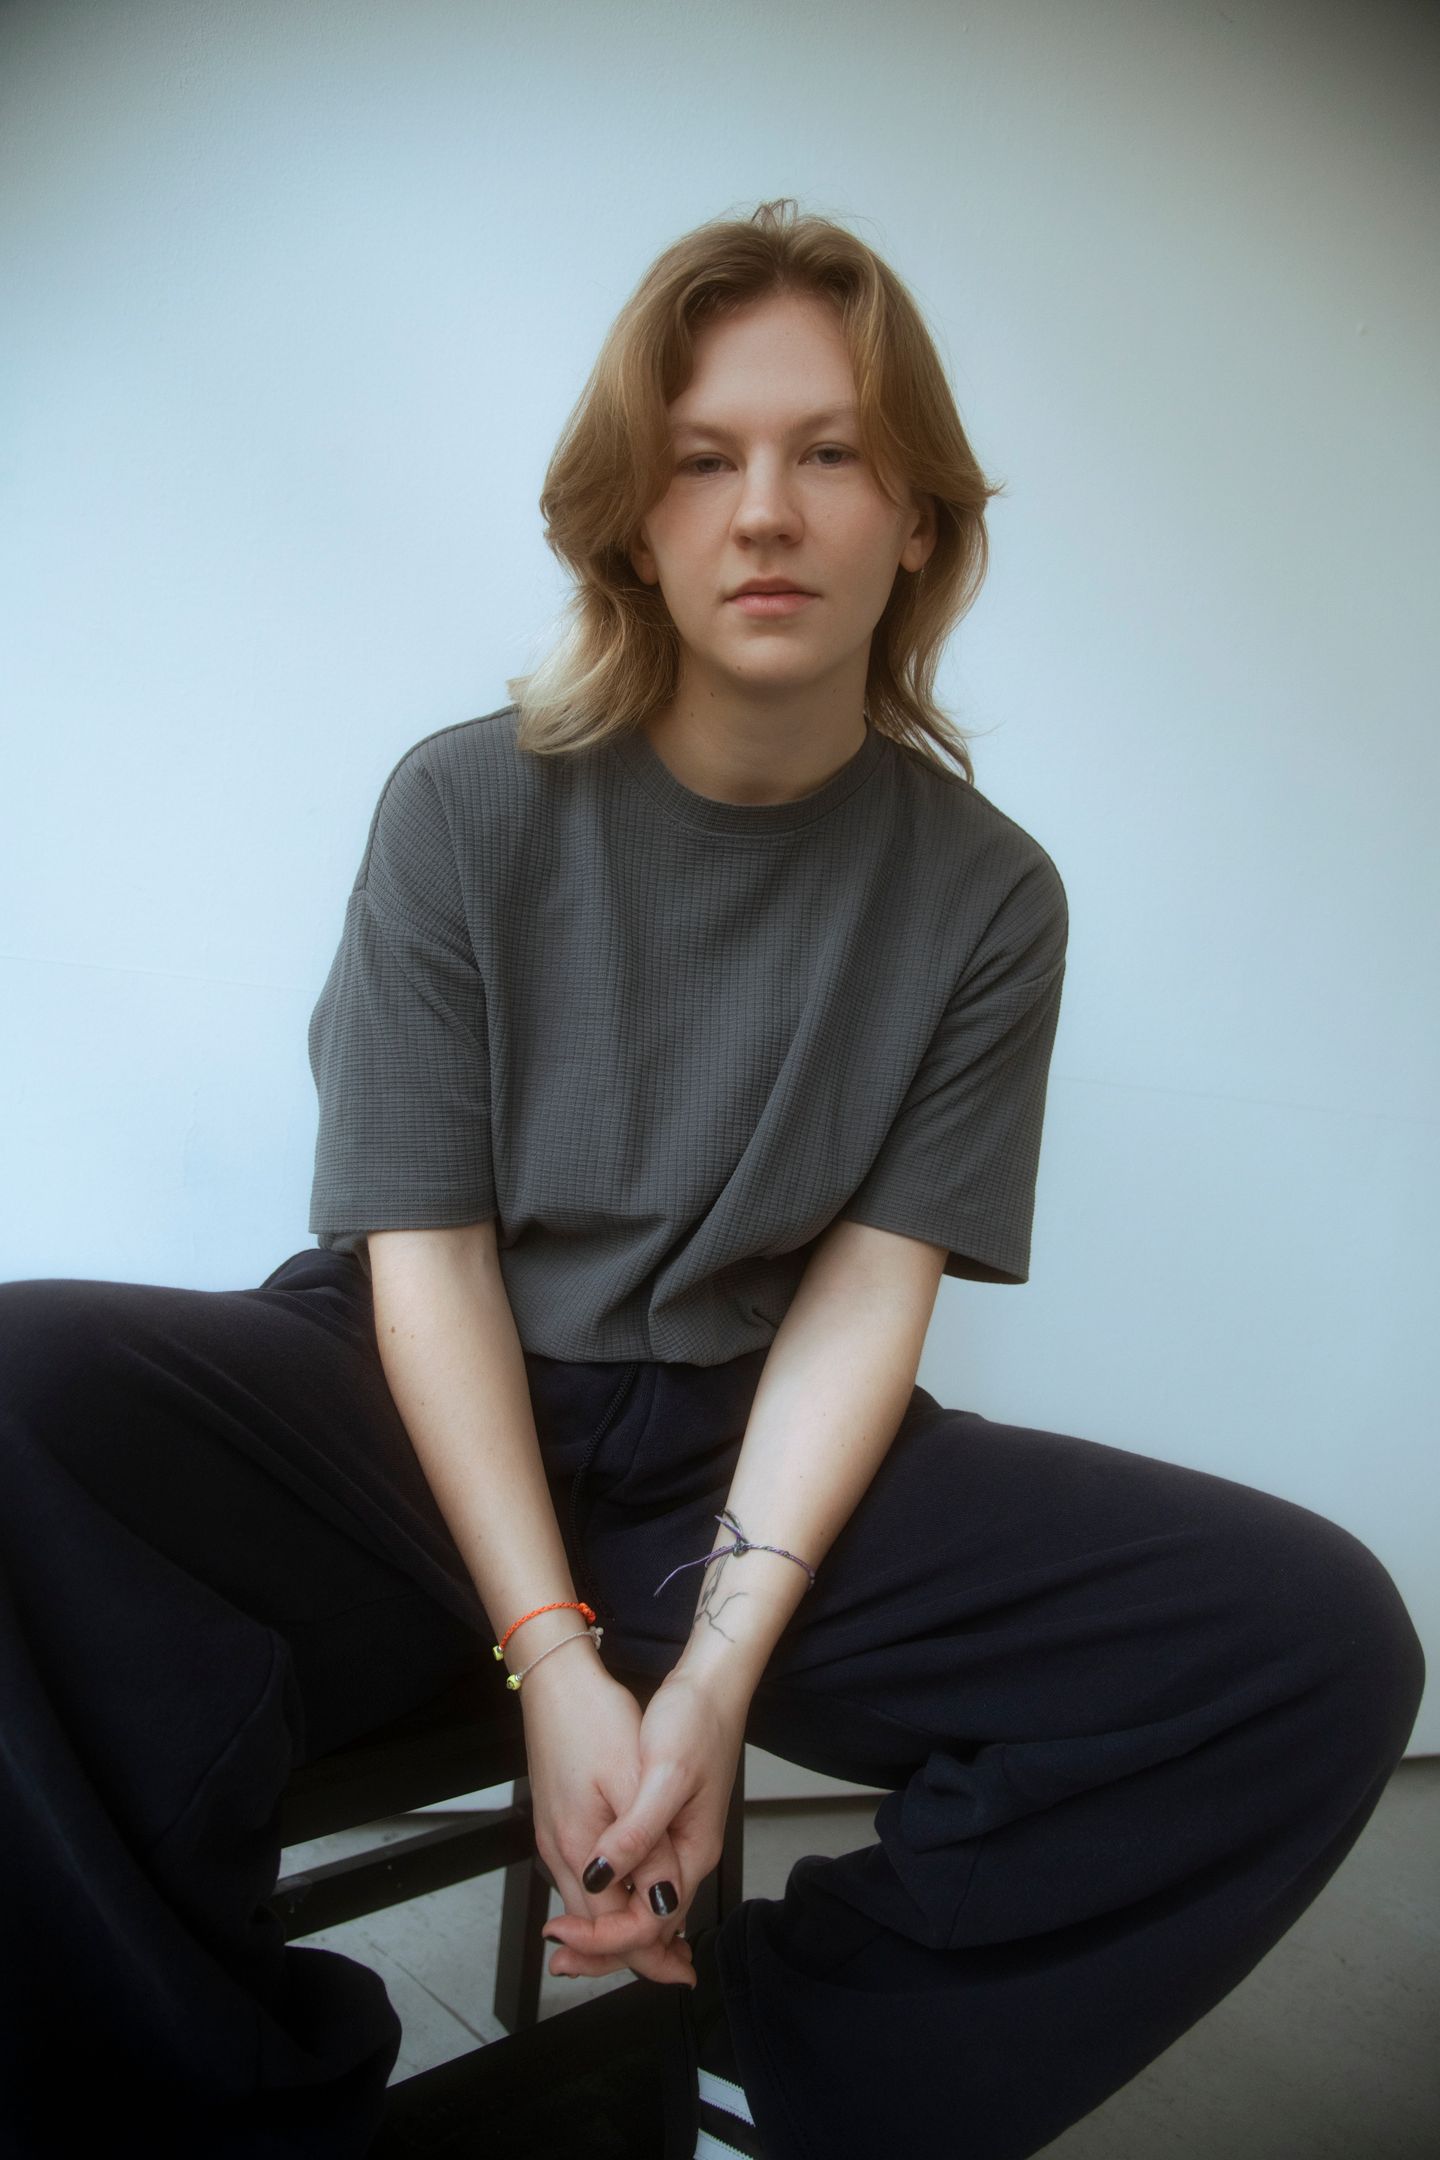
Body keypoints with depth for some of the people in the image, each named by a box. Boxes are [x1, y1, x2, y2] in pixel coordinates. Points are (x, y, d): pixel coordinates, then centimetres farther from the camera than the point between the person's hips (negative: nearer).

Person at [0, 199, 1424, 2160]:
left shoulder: (984, 893, 1)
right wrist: (553, 1657, -17)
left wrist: (721, 1669, -17)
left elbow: (867, 1293, -5)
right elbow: (427, 1251, -8)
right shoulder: (469, 808, -3)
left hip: (755, 1458, 2)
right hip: (425, 1428, -1)